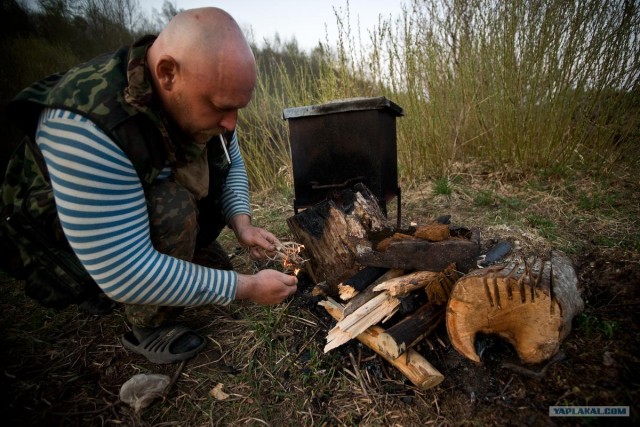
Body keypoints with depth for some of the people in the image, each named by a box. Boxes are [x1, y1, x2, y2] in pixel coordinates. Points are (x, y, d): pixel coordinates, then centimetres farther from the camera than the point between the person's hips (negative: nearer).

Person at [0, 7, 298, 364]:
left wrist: (241, 223, -19)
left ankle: (106, 294, 21)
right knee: (174, 211, -33)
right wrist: (247, 288, -33)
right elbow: (125, 274, -38)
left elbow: (232, 166, -1)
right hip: (67, 248, -6)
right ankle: (150, 327, -7)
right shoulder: (85, 125, -38)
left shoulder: (200, 98, -16)